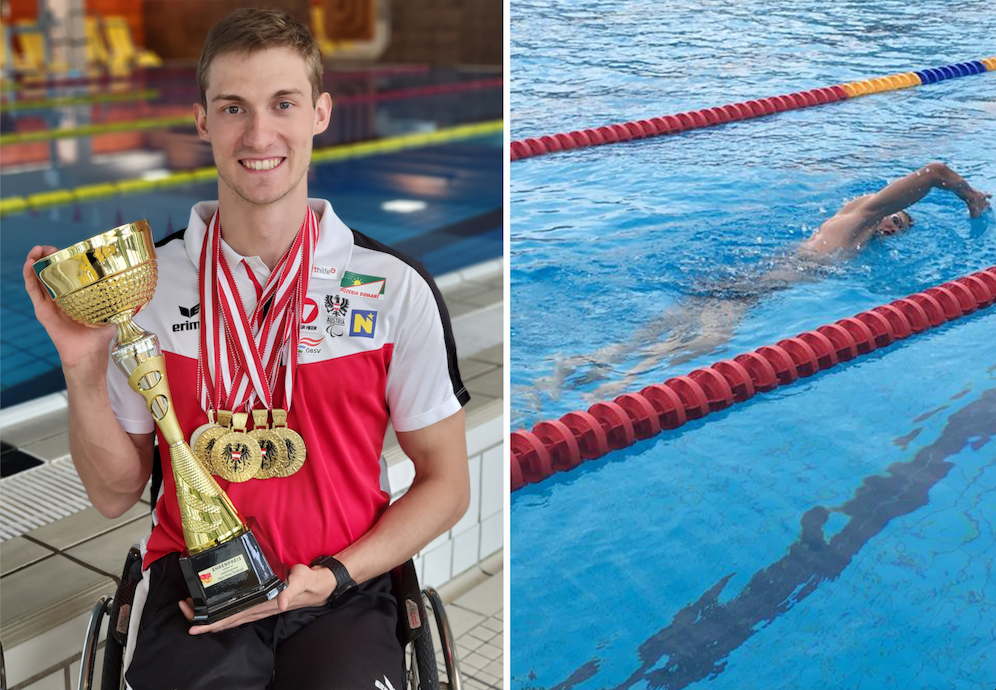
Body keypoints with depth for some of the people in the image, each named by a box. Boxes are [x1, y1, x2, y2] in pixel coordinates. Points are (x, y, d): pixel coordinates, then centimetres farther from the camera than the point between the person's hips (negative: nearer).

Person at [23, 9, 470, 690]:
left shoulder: (396, 287, -4)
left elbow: (446, 485, 3)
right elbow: (115, 494, 5)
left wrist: (332, 577, -10)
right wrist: (83, 368, -10)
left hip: (343, 591, 0)